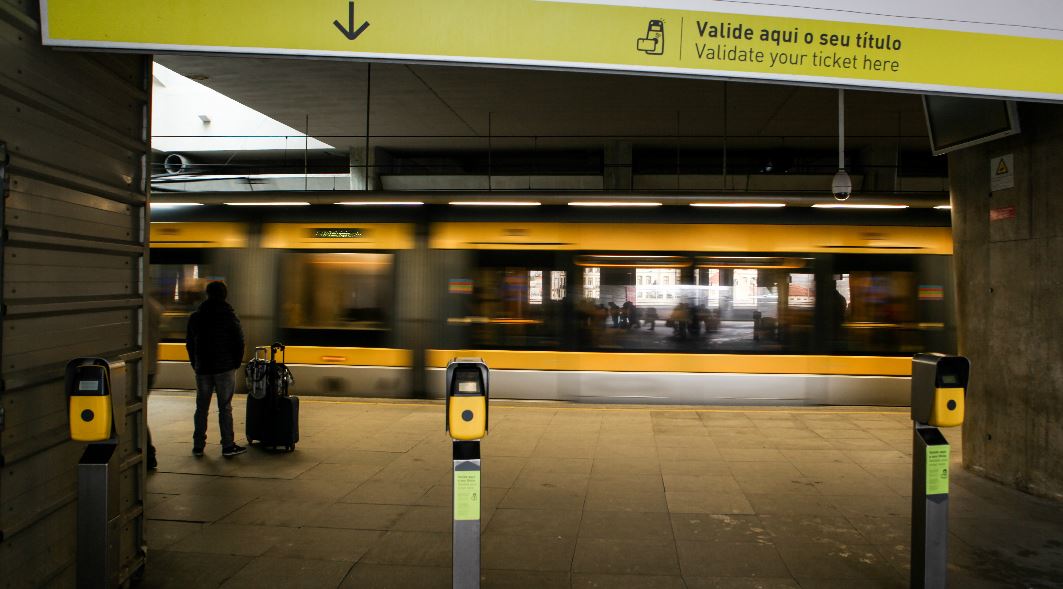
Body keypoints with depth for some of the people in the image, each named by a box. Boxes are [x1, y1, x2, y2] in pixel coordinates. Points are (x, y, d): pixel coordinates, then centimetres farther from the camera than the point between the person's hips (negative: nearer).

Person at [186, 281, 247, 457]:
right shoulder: (229, 315, -6)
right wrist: (236, 362, 5)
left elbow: (189, 343, 11)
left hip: (202, 369, 4)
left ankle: (198, 445, 14)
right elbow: (239, 341, -6)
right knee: (225, 408, -1)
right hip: (225, 368, -3)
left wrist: (195, 364, 18)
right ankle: (228, 446, 0)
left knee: (201, 408, 11)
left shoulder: (195, 317, 7)